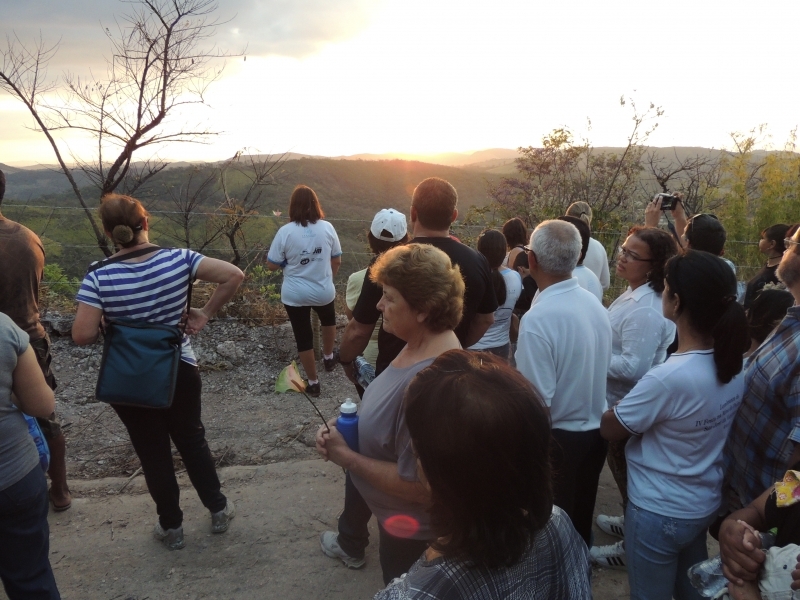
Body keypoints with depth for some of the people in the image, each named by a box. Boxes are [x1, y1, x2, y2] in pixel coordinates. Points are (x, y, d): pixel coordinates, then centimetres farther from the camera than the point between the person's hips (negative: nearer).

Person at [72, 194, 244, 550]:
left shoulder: (99, 278, -17)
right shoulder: (178, 259, -13)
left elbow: (82, 336, -20)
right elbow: (234, 275, -17)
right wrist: (205, 314, -8)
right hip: (181, 372, 2)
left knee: (153, 454, 17)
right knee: (192, 441, 23)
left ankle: (171, 527, 34)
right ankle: (218, 510, 36)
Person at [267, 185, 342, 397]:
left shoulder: (285, 232, -14)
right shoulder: (327, 228, -8)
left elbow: (272, 265, -9)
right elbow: (337, 261, 2)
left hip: (295, 295, -2)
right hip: (323, 291, 2)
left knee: (304, 338, 12)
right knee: (328, 320, 34)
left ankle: (313, 384, 23)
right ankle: (328, 358, 48)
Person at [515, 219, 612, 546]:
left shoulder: (538, 319, -27)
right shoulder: (595, 304, -3)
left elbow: (537, 403, -25)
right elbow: (596, 367, 6)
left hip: (558, 439, -7)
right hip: (595, 432, 7)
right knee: (580, 523, 25)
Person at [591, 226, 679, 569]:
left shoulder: (644, 311, -30)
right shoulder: (635, 294, 2)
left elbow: (632, 367, -30)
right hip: (621, 402, 10)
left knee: (627, 476, 10)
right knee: (624, 474, 26)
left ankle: (632, 547, 30)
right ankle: (631, 524, 48)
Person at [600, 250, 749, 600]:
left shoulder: (668, 379, -33)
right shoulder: (732, 366, -9)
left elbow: (610, 429, -18)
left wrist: (612, 409, -1)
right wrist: (644, 403, -1)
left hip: (659, 513, -7)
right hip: (705, 504, 7)